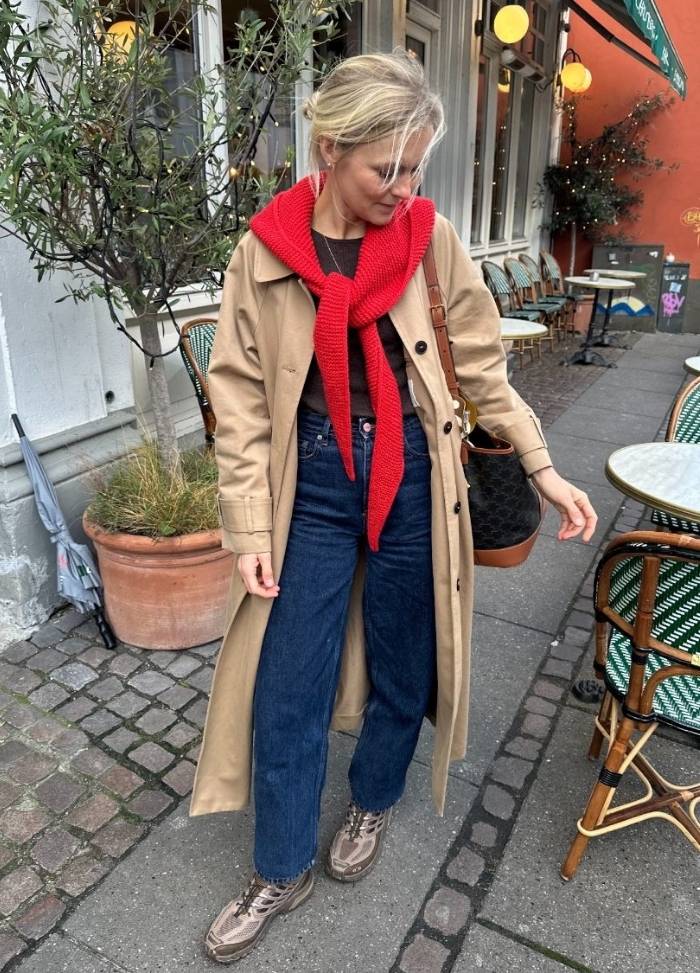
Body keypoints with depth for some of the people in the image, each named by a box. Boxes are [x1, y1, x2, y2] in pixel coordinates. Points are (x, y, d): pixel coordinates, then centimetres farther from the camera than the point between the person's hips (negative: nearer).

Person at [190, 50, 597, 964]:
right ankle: (282, 870, 30)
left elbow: (484, 365, 3)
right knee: (287, 685, 6)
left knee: (402, 665, 15)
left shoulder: (432, 238, -4)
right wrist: (250, 529, -8)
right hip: (313, 485, 0)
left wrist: (544, 468, -1)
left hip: (413, 481, 1)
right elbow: (241, 397, -5)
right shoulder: (263, 250, -6)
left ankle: (372, 804, 45)